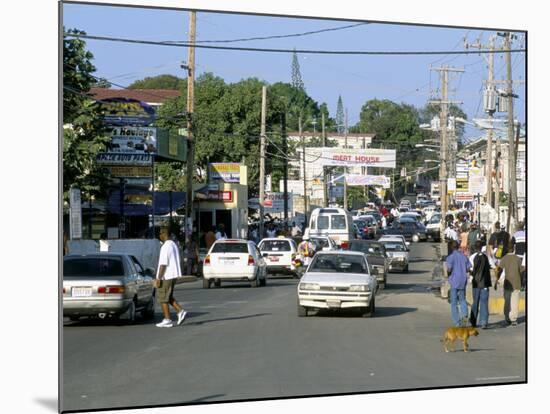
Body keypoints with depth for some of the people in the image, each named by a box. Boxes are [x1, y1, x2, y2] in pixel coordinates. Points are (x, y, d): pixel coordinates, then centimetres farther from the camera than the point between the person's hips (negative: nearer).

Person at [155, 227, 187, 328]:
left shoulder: (165, 247, -17)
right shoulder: (174, 245, 13)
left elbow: (163, 264, -21)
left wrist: (159, 278, -19)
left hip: (166, 276, -10)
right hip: (174, 275, 10)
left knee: (162, 298, -1)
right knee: (169, 297, 18)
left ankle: (167, 320, 0)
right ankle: (180, 311, 4)